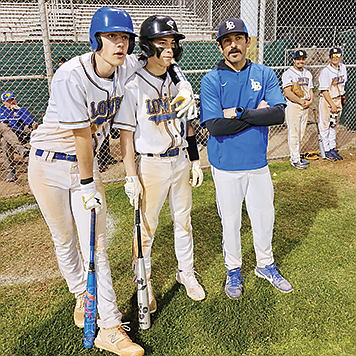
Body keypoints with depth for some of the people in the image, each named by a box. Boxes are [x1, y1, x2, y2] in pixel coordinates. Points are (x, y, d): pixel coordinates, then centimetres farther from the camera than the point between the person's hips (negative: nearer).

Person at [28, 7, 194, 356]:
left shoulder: (128, 67, -7)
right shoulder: (71, 76, -25)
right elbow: (82, 135, -21)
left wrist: (183, 87, -3)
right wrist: (87, 185, -14)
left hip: (86, 163, 3)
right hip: (49, 165, -3)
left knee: (96, 245, 1)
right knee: (64, 239, 11)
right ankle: (81, 294, 40)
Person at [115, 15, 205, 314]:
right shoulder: (134, 87, -10)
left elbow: (188, 126, 13)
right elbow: (126, 135, -10)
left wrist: (195, 162, 11)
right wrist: (132, 177, -14)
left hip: (181, 161, 5)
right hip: (151, 164, -5)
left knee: (184, 220, 15)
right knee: (146, 226, 5)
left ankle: (186, 272, 35)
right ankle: (144, 282, 26)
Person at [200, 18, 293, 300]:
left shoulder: (266, 75, 2)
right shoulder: (211, 80, -7)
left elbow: (279, 114, -12)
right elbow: (215, 127, -19)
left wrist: (239, 113, -19)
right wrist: (258, 113, -15)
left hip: (258, 163, 3)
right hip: (226, 165, -3)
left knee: (265, 217, 16)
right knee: (230, 221, 11)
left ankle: (265, 265, 41)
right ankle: (233, 270, 34)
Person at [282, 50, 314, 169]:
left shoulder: (308, 73, 16)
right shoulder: (288, 73, -6)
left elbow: (310, 90, 18)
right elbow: (287, 92, -15)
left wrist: (310, 101, -2)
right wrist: (301, 101, -15)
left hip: (305, 107, 7)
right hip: (293, 106, -7)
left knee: (301, 134, 10)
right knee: (294, 134, -6)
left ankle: (296, 157, 20)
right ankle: (295, 159, -2)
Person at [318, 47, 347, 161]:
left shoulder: (343, 67, 5)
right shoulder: (325, 71, -17)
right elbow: (324, 91, -19)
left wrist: (343, 96, 18)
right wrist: (332, 105, -20)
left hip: (338, 100, 7)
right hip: (326, 101, -7)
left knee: (334, 125, 13)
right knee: (325, 126, 0)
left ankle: (332, 148, 22)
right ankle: (326, 151, 10)